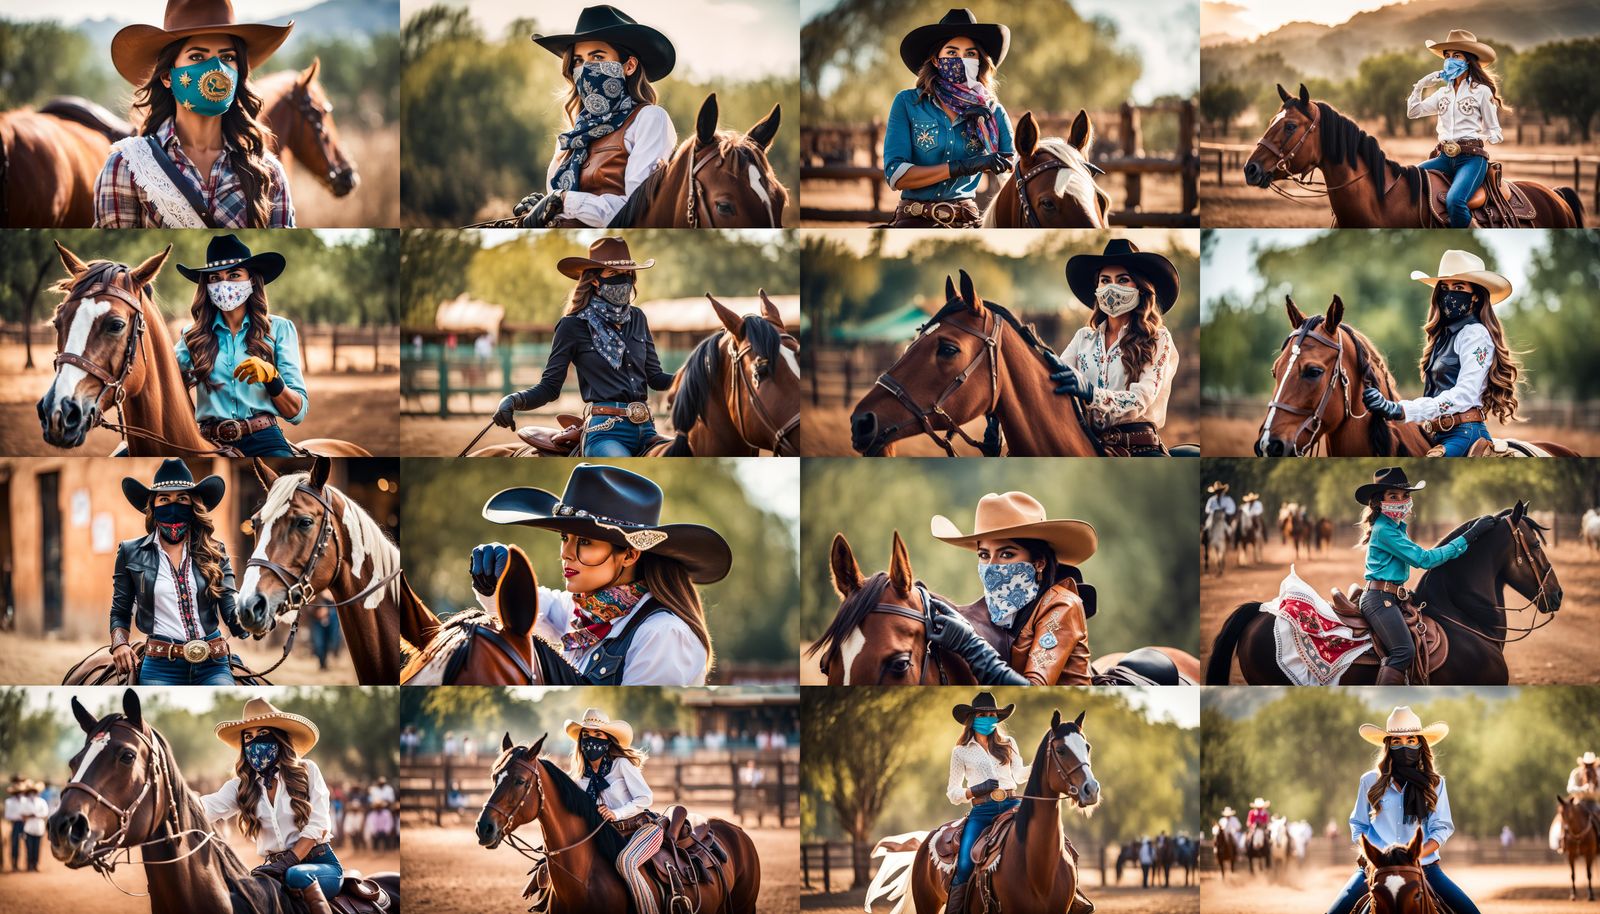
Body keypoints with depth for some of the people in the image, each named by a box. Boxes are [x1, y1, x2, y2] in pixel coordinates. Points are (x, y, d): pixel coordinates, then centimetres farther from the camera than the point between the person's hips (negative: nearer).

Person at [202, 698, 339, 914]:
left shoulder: (307, 771, 1)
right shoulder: (242, 785, 7)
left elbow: (317, 824, -6)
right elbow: (209, 807, -11)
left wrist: (288, 862, -19)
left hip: (322, 864, -2)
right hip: (277, 867, 2)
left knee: (297, 875, -37)